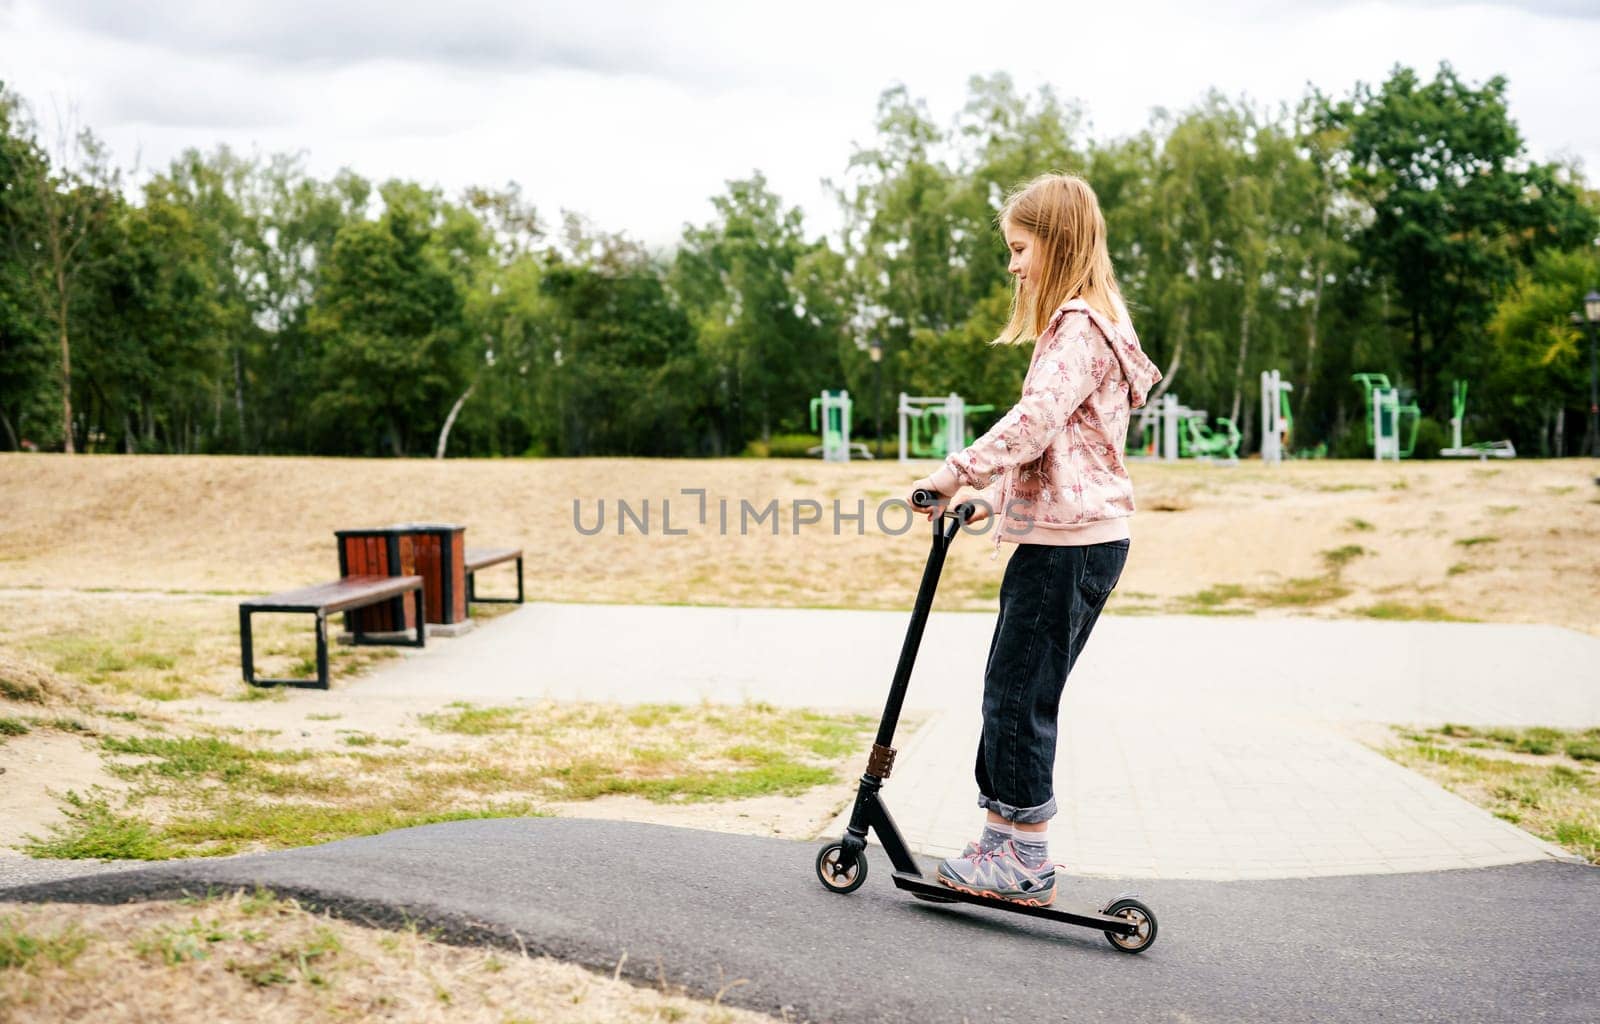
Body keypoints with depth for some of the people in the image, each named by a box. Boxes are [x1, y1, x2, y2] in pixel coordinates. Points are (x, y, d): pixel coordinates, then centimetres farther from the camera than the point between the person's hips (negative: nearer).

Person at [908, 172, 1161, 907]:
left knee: (1019, 695, -6)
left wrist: (957, 474, -24)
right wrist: (995, 497, 20)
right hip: (1063, 533, 10)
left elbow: (1036, 420, -26)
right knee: (1009, 691, 12)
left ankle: (1025, 864, 3)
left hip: (1071, 541, -10)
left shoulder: (1082, 325, -12)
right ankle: (1004, 839, 19)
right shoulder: (1082, 323, 21)